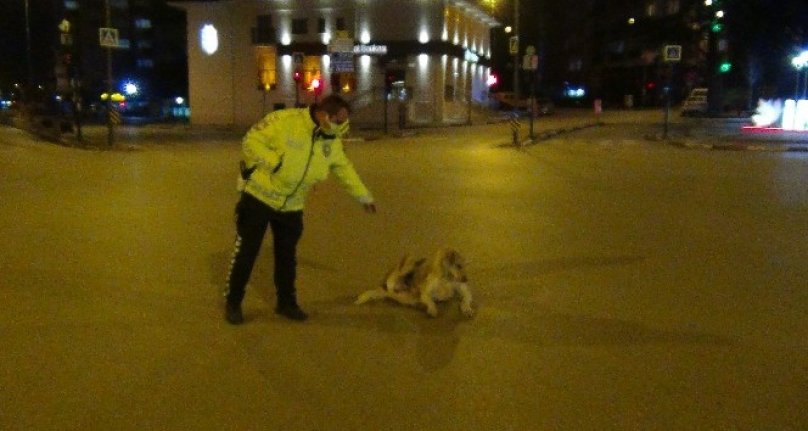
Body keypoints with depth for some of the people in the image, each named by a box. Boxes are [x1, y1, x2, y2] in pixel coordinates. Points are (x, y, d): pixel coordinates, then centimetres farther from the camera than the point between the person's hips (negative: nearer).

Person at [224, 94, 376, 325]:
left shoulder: (332, 141, -1)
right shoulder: (285, 120, -21)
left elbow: (344, 168, 12)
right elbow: (251, 141, -17)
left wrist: (364, 196, 17)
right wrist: (274, 162, -27)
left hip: (291, 206, 5)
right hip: (259, 197, -5)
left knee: (287, 255, 12)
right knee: (246, 250, 3)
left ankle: (286, 302, 27)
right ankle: (232, 302, 17)